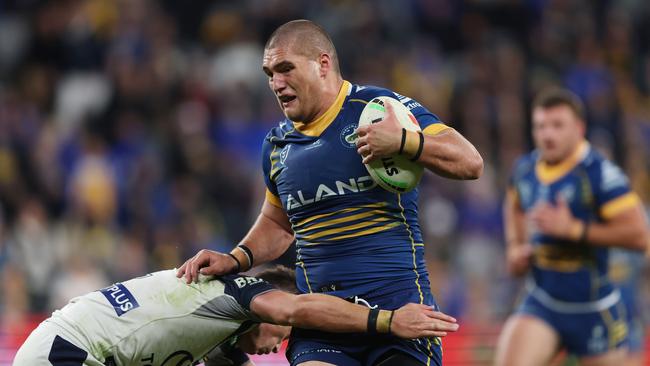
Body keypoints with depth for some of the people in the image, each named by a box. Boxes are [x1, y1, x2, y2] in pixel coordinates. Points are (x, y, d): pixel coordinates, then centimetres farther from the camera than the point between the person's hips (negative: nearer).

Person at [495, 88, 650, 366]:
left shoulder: (599, 173, -16)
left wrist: (573, 229, -26)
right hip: (540, 305, 4)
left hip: (593, 310, -4)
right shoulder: (525, 169, 3)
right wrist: (515, 247, 8)